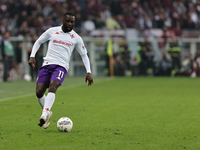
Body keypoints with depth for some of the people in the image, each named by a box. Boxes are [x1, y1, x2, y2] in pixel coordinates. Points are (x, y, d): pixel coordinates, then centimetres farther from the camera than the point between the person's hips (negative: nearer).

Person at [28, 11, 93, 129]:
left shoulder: (76, 38, 10)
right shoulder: (52, 31, 10)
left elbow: (84, 55, 18)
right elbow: (38, 42, 20)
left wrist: (89, 72, 8)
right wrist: (32, 56, 6)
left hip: (61, 66, -2)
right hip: (47, 64, 2)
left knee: (53, 86, -30)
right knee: (39, 92, -11)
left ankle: (45, 114, -42)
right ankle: (48, 112, 16)